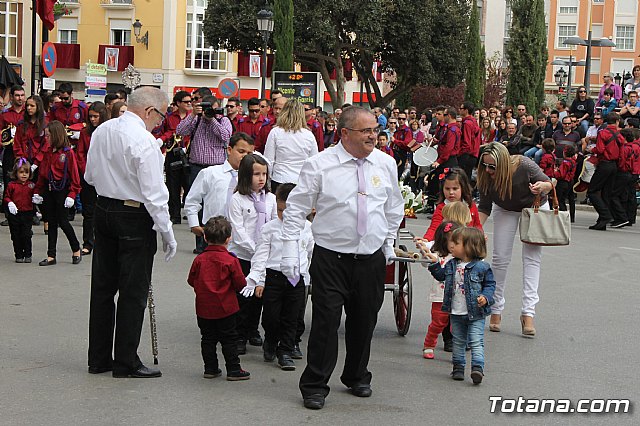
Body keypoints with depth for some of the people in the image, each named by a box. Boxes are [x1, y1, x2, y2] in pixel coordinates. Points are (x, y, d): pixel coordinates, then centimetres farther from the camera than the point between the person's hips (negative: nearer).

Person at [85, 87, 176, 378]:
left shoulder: (101, 132, 5)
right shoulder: (143, 141, -19)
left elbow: (90, 176, 15)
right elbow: (154, 194, -19)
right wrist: (167, 234, -12)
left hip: (103, 210, 8)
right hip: (135, 218, -7)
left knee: (103, 287, 13)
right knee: (133, 293, 2)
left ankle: (98, 358, 21)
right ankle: (126, 363, 7)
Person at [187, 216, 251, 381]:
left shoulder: (199, 259, -5)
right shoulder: (231, 261, -13)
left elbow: (191, 280, 4)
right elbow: (240, 284, -9)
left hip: (203, 309, 3)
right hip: (225, 308, -3)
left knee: (208, 338, 12)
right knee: (229, 339, 5)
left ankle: (210, 369, 16)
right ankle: (233, 370, 7)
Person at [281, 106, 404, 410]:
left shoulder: (386, 164, 4)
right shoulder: (319, 165, -8)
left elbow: (394, 207, 19)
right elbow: (296, 208, -4)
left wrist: (389, 241, 17)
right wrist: (290, 250, -9)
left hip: (372, 258, 4)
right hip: (331, 258, -3)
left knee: (364, 322, 12)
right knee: (326, 322, -6)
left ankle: (357, 378, 32)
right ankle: (315, 386, 7)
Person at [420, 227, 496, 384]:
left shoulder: (481, 267, -12)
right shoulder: (451, 265, 4)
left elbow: (490, 284, -4)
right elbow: (441, 275, 19)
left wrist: (485, 297, -20)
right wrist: (434, 263, 6)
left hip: (475, 313, -6)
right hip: (456, 313, 6)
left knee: (476, 342, -9)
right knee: (458, 342, 15)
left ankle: (478, 367, -12)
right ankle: (458, 367, 25)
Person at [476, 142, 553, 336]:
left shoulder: (524, 166, -35)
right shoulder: (486, 177, -25)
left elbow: (548, 183, -18)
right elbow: (484, 208, -15)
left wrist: (541, 187, -41)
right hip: (505, 210, 3)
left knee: (531, 258, -10)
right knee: (500, 257, -1)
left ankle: (528, 312, -13)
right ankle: (496, 310, 10)